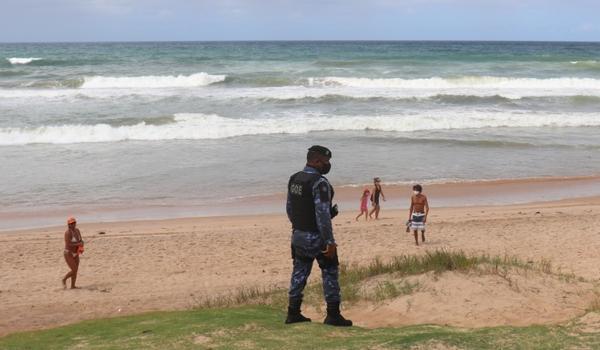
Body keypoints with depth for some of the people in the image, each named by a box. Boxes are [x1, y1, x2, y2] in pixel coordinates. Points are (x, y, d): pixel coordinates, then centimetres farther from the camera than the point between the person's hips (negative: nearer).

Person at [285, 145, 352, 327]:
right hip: (317, 237, -7)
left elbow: (289, 208, 13)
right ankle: (333, 315, 5)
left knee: (299, 272, 13)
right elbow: (322, 214, -24)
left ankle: (293, 313, 15)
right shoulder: (319, 183, -21)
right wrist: (330, 241, -22)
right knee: (330, 273, 3)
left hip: (298, 235, 8)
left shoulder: (294, 179, 5)